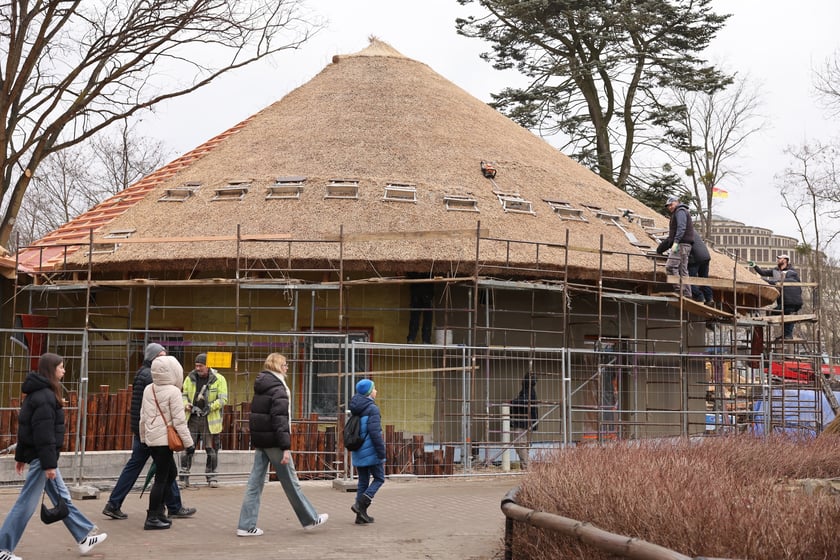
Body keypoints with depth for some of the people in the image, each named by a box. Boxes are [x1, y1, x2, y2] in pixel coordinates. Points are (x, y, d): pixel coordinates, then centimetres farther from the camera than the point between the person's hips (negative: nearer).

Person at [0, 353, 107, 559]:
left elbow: (26, 427, 18)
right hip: (40, 456, -11)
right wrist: (49, 463, -23)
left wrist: (20, 456, 21)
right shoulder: (45, 396, -19)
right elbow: (44, 433, -23)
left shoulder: (39, 392, 13)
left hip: (34, 453, 11)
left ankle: (84, 537, 21)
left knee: (62, 498, 14)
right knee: (26, 503, -3)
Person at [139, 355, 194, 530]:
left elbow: (143, 417, 15)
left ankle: (158, 511, 20)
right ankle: (152, 518, 0)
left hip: (151, 439, 8)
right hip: (165, 439, -8)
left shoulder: (148, 390, 9)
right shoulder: (173, 391, -12)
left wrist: (143, 437, 26)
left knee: (171, 473, 19)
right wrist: (189, 443, -8)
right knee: (161, 478, -2)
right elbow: (179, 420, -13)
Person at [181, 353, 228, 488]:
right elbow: (184, 395, 12)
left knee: (211, 449, 5)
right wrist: (187, 405, -8)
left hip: (210, 419, -2)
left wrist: (210, 407, -18)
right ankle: (184, 477, 10)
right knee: (188, 447, 3)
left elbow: (223, 399, -5)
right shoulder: (190, 378, 6)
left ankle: (212, 477, 15)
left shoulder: (219, 379, -3)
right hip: (192, 418, 2)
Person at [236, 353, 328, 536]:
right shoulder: (279, 389, -14)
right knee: (290, 481, 3)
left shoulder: (261, 388, 13)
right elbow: (280, 419, -21)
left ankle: (246, 526, 5)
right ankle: (310, 519, 16)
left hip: (259, 439, 8)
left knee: (255, 481, 7)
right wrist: (286, 447, -22)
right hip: (273, 441, -8)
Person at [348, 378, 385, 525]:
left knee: (363, 482, 13)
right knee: (379, 479, 6)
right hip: (371, 452, -8)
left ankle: (361, 515, 13)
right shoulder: (372, 409, -15)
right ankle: (360, 504, -9)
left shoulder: (355, 409, 11)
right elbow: (375, 433, -20)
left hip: (358, 452, 8)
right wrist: (382, 454, -16)